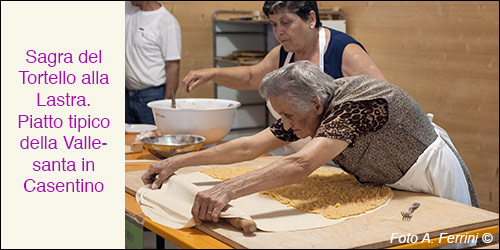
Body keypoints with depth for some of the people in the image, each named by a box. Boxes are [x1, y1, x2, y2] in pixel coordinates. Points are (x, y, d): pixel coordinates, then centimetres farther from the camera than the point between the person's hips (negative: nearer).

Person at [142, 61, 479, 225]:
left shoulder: (357, 104, -36)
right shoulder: (314, 106, -10)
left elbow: (301, 165, -50)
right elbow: (251, 146, -9)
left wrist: (227, 190, -58)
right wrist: (178, 162, -12)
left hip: (437, 185, -8)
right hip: (389, 188, 8)